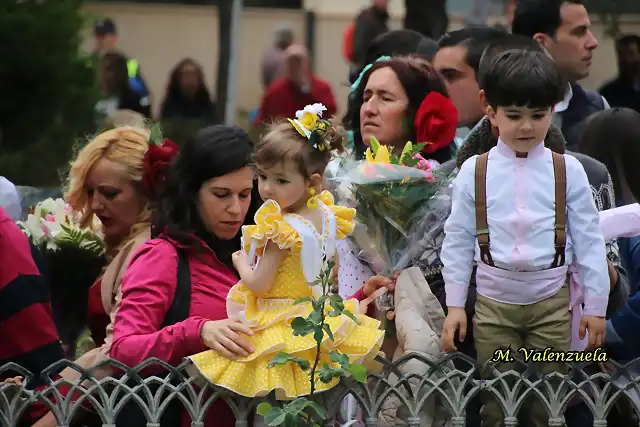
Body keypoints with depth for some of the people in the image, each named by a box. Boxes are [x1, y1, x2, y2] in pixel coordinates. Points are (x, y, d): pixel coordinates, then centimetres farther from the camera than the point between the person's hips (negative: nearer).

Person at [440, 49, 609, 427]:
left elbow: (589, 241, 1)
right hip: (493, 303, 0)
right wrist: (454, 305, 1)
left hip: (551, 302, 0)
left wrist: (596, 306, 0)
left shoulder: (568, 171, -2)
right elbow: (458, 240, 3)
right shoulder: (474, 172, -1)